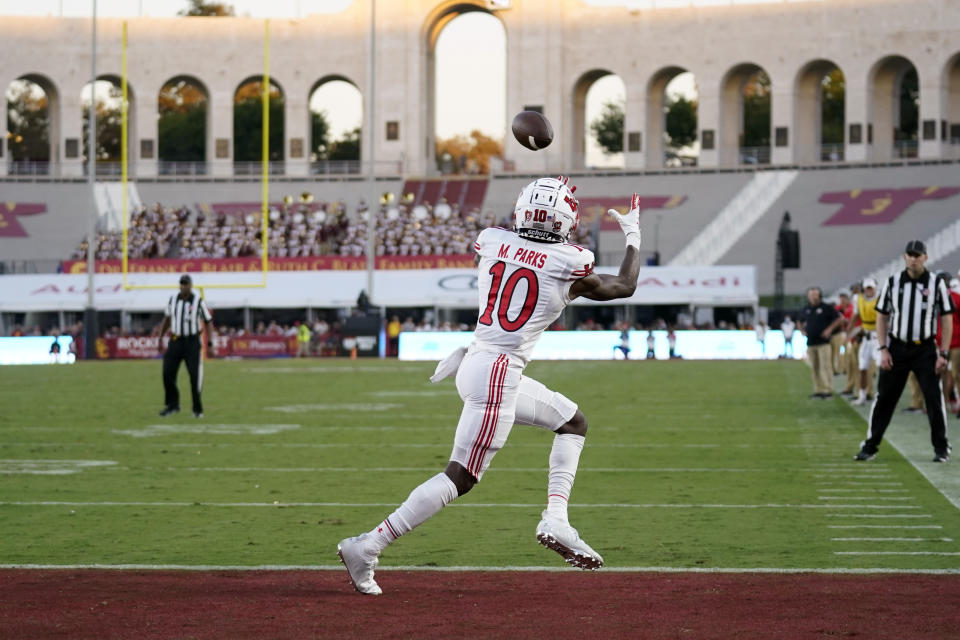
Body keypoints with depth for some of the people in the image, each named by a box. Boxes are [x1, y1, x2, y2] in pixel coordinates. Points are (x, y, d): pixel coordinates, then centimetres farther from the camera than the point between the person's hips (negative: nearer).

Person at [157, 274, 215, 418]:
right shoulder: (173, 300, 4)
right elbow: (167, 320, 16)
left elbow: (208, 322, -2)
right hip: (175, 341, 3)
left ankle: (197, 409, 5)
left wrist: (210, 343, -11)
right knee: (168, 373, -5)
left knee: (195, 376, -7)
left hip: (192, 342, -3)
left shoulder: (198, 302, -6)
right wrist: (160, 340, 14)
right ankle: (172, 405, 11)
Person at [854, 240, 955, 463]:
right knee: (884, 398, 2)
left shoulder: (937, 283, -2)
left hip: (925, 349, -1)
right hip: (897, 348, 1)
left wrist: (943, 354, -8)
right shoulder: (892, 283, 3)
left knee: (934, 398, -3)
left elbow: (947, 319, -1)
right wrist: (883, 350, -2)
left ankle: (941, 448, 9)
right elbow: (881, 317, 7)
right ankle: (869, 446, 9)